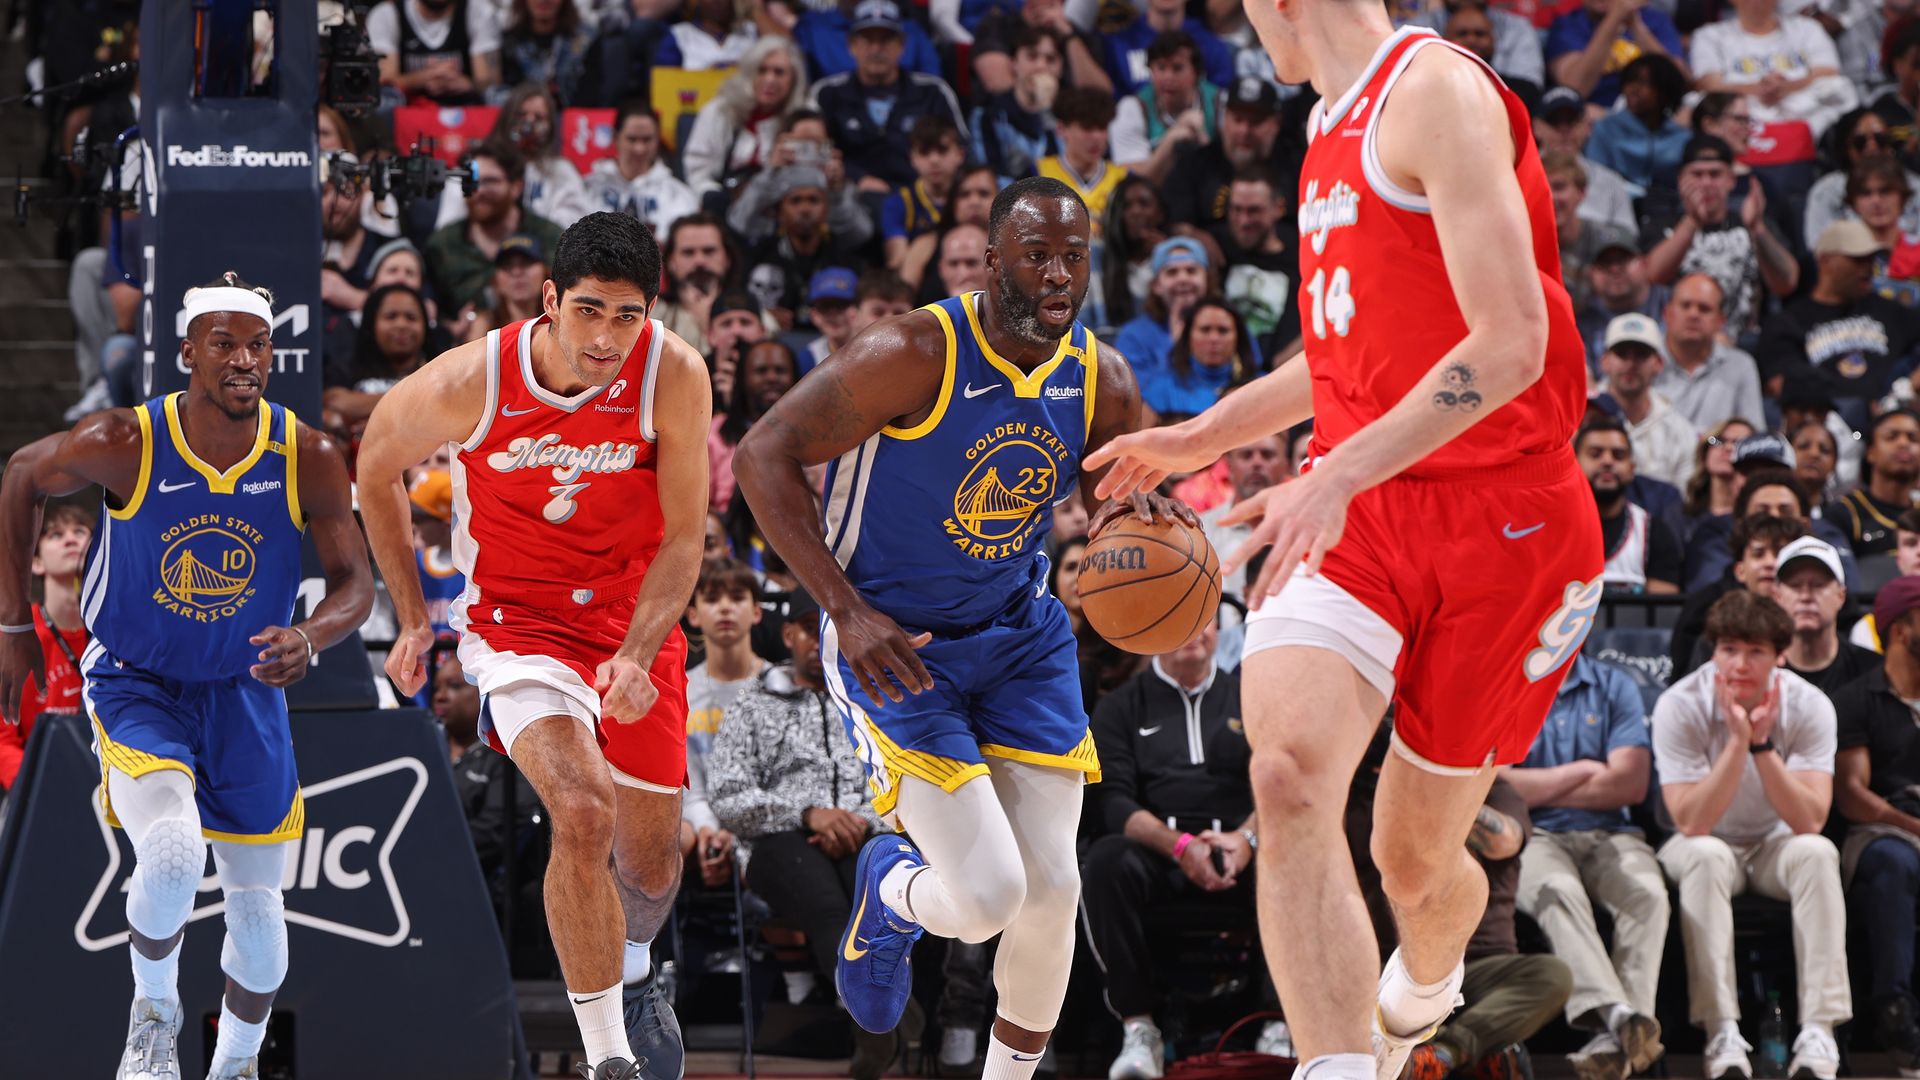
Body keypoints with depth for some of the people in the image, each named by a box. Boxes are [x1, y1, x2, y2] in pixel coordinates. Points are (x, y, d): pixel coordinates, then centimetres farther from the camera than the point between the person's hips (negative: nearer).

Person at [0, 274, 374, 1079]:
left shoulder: (310, 461, -16)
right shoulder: (123, 446, -21)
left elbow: (355, 581, -8)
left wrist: (310, 638, -32)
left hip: (245, 693, 3)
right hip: (136, 684, -3)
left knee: (257, 906, 9)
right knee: (172, 852, -29)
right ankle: (154, 1010, 1)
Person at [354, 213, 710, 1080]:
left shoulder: (673, 375, -21)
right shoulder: (470, 384, -23)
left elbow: (683, 537, -12)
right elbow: (376, 464, -1)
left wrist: (638, 654, -27)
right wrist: (411, 617, 4)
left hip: (636, 615, 3)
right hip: (519, 617, -3)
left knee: (650, 862, 15)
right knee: (582, 814, -27)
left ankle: (634, 971, 51)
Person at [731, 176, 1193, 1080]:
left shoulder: (1101, 380, -5)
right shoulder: (915, 355, -23)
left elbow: (1123, 490, 12)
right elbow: (763, 454, -20)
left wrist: (1138, 511, -15)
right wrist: (846, 610, -26)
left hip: (1019, 637, 5)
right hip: (893, 646, -5)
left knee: (1050, 887, -2)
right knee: (985, 895, -15)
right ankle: (892, 891, 23)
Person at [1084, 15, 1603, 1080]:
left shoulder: (1436, 92, -14)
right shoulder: (1337, 122, 15)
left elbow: (1510, 344, -23)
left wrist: (1338, 479, -29)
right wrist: (1203, 436, 34)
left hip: (1494, 518, -6)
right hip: (1355, 512, 7)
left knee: (1417, 861, 9)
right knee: (1289, 776, -23)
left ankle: (1421, 991, 44)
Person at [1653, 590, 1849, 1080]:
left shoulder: (1808, 707, -14)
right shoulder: (1681, 706, -19)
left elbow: (1810, 820, -24)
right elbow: (1691, 822, -27)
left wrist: (1762, 744, -34)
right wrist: (1737, 741, -35)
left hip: (1776, 845, 1)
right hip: (1707, 841, -1)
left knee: (1817, 852, -31)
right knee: (1706, 857, -35)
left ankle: (1818, 1033, -36)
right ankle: (1723, 1036, -40)